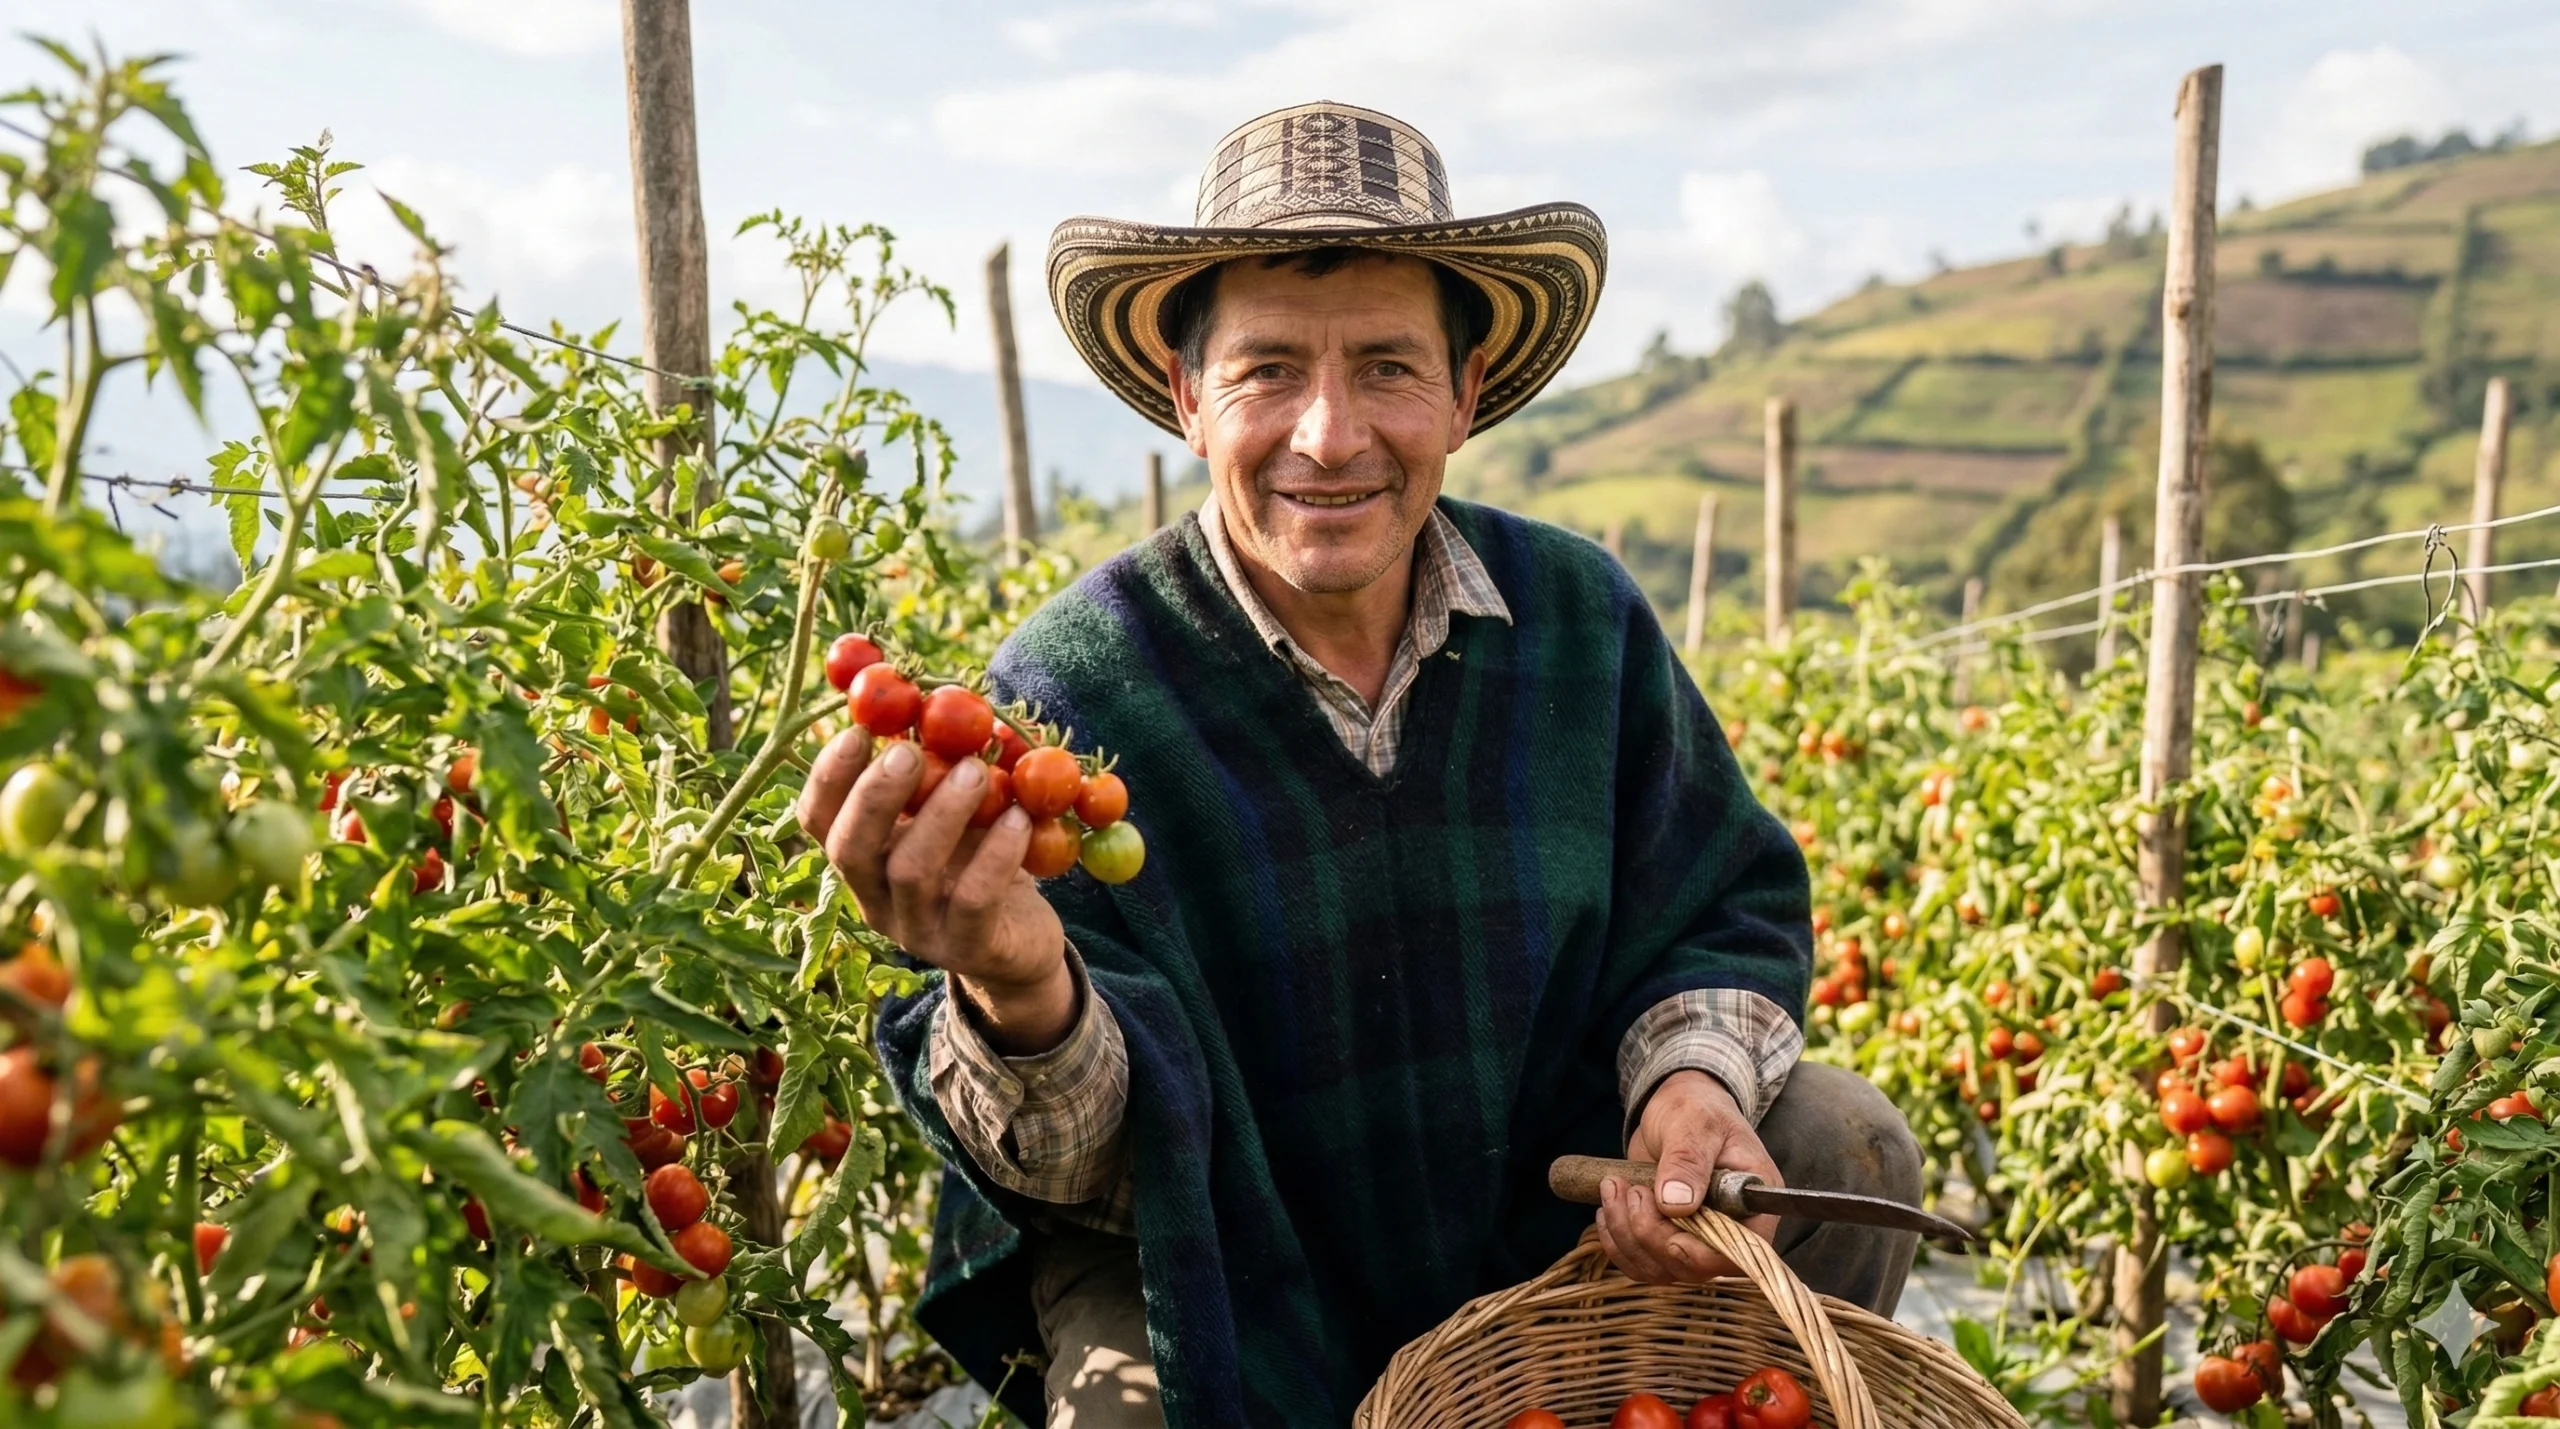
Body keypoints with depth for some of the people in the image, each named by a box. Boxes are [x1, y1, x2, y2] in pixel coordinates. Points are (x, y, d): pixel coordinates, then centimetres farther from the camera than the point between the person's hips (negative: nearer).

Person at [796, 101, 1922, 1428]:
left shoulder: (1581, 619, -10)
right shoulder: (1068, 688, -23)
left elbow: (1724, 916, 3)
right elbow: (1083, 1166, -26)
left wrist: (1693, 1074, -20)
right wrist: (1017, 993, -49)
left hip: (1546, 1219, 4)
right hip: (1214, 1282, -3)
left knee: (1845, 1148, -7)